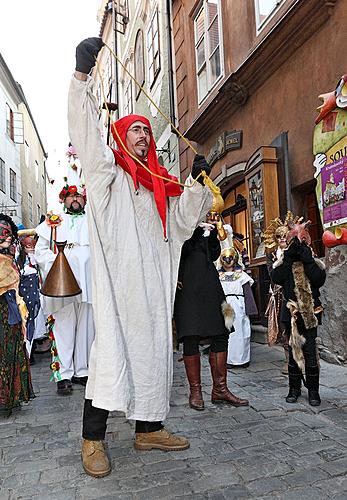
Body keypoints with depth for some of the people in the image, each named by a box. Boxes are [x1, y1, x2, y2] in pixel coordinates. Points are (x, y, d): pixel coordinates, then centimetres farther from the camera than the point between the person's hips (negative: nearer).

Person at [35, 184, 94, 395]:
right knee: (64, 326, -2)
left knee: (86, 327, 4)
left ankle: (82, 371, 15)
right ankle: (64, 374, 6)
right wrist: (55, 265, -8)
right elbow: (41, 250, 8)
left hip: (89, 282, 2)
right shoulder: (53, 222, 15)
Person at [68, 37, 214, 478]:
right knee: (112, 350, -9)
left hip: (153, 281, 6)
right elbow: (85, 128, -4)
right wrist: (82, 74, -13)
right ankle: (92, 441, 2)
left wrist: (198, 181, 9)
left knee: (154, 350, 7)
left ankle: (148, 429, 20)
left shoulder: (160, 182, 22)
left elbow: (185, 217, 22)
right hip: (117, 277, -6)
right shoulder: (107, 169, 8)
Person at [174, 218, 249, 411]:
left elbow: (214, 255, 17)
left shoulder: (206, 227, 20)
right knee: (191, 338, -5)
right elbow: (181, 252, -10)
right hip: (187, 285, -6)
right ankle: (195, 391, 8)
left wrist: (214, 235, 3)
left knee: (221, 335, 3)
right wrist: (197, 231, -21)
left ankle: (220, 389, 13)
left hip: (208, 283, 6)